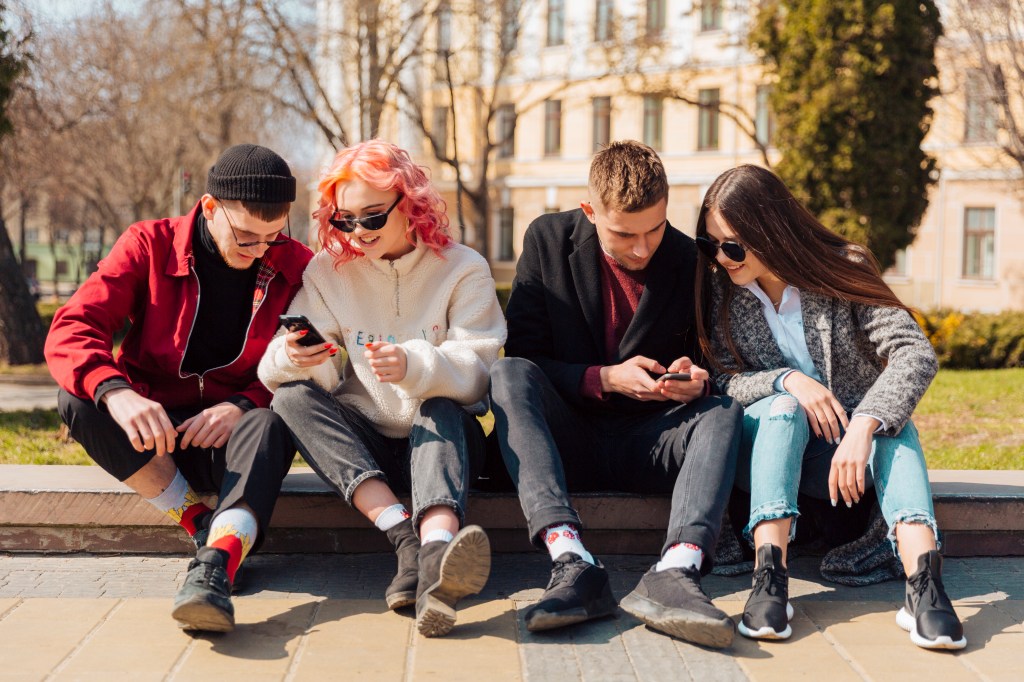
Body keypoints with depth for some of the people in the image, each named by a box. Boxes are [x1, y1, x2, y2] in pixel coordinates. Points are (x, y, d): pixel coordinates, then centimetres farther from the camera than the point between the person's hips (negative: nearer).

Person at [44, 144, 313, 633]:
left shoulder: (297, 267, -2)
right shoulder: (150, 245, -4)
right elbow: (70, 330, -14)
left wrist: (243, 405, -24)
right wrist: (117, 393, -35)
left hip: (233, 436, -1)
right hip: (154, 436, 1)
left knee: (269, 423, -35)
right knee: (77, 398, -27)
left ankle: (216, 565, -57)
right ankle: (202, 524, -24)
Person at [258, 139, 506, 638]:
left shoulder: (463, 269, -1)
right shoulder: (328, 271, 5)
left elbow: (475, 372, -14)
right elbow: (274, 371, -3)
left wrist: (414, 366, -35)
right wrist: (294, 360, -29)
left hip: (443, 438, -2)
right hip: (360, 446, 2)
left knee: (439, 409, -34)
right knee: (292, 396, -24)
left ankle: (436, 549, -64)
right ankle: (408, 537, -42)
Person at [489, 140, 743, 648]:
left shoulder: (691, 260, -1)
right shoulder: (549, 240, -1)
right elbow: (523, 355, -2)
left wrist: (696, 380, -16)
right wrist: (604, 378, -18)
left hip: (644, 444, 1)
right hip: (566, 440, 0)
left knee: (724, 411, -26)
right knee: (507, 375, -29)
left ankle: (676, 571, -50)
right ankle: (572, 563, -47)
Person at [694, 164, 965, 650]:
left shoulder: (842, 271, -10)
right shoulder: (720, 288, -3)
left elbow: (916, 354, -21)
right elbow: (724, 382, -8)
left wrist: (862, 428, -37)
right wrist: (786, 380, -28)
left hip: (853, 448, 0)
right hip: (766, 444, 1)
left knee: (892, 419, -31)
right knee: (780, 407, -32)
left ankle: (923, 576, -50)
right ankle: (769, 573, -47)